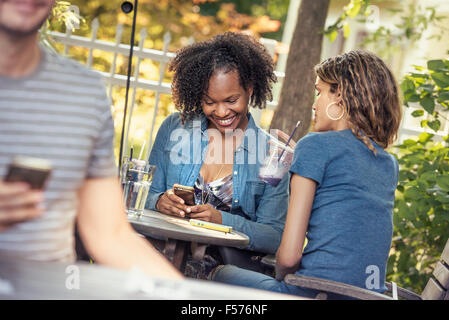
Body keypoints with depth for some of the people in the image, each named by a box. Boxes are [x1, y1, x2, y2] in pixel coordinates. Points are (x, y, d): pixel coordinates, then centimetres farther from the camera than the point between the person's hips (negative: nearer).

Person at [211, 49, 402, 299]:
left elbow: (289, 255, -12)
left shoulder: (316, 145, -8)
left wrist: (281, 278, 10)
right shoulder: (390, 166, 12)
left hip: (316, 293, -7)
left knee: (221, 274, 22)